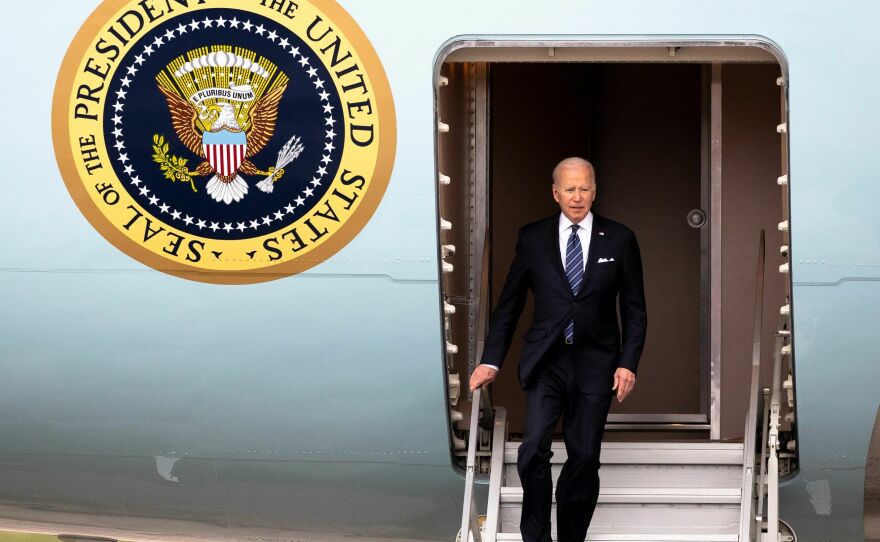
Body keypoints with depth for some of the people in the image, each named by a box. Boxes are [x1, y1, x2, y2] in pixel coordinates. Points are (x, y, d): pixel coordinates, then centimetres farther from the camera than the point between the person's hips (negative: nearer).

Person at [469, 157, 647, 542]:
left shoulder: (619, 239, 3)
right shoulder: (532, 238, 4)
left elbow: (634, 309, 6)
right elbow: (508, 305, 9)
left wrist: (628, 363, -4)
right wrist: (491, 361, 3)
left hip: (594, 364, 0)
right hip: (545, 362, 0)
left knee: (584, 457, 2)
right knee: (534, 450, -14)